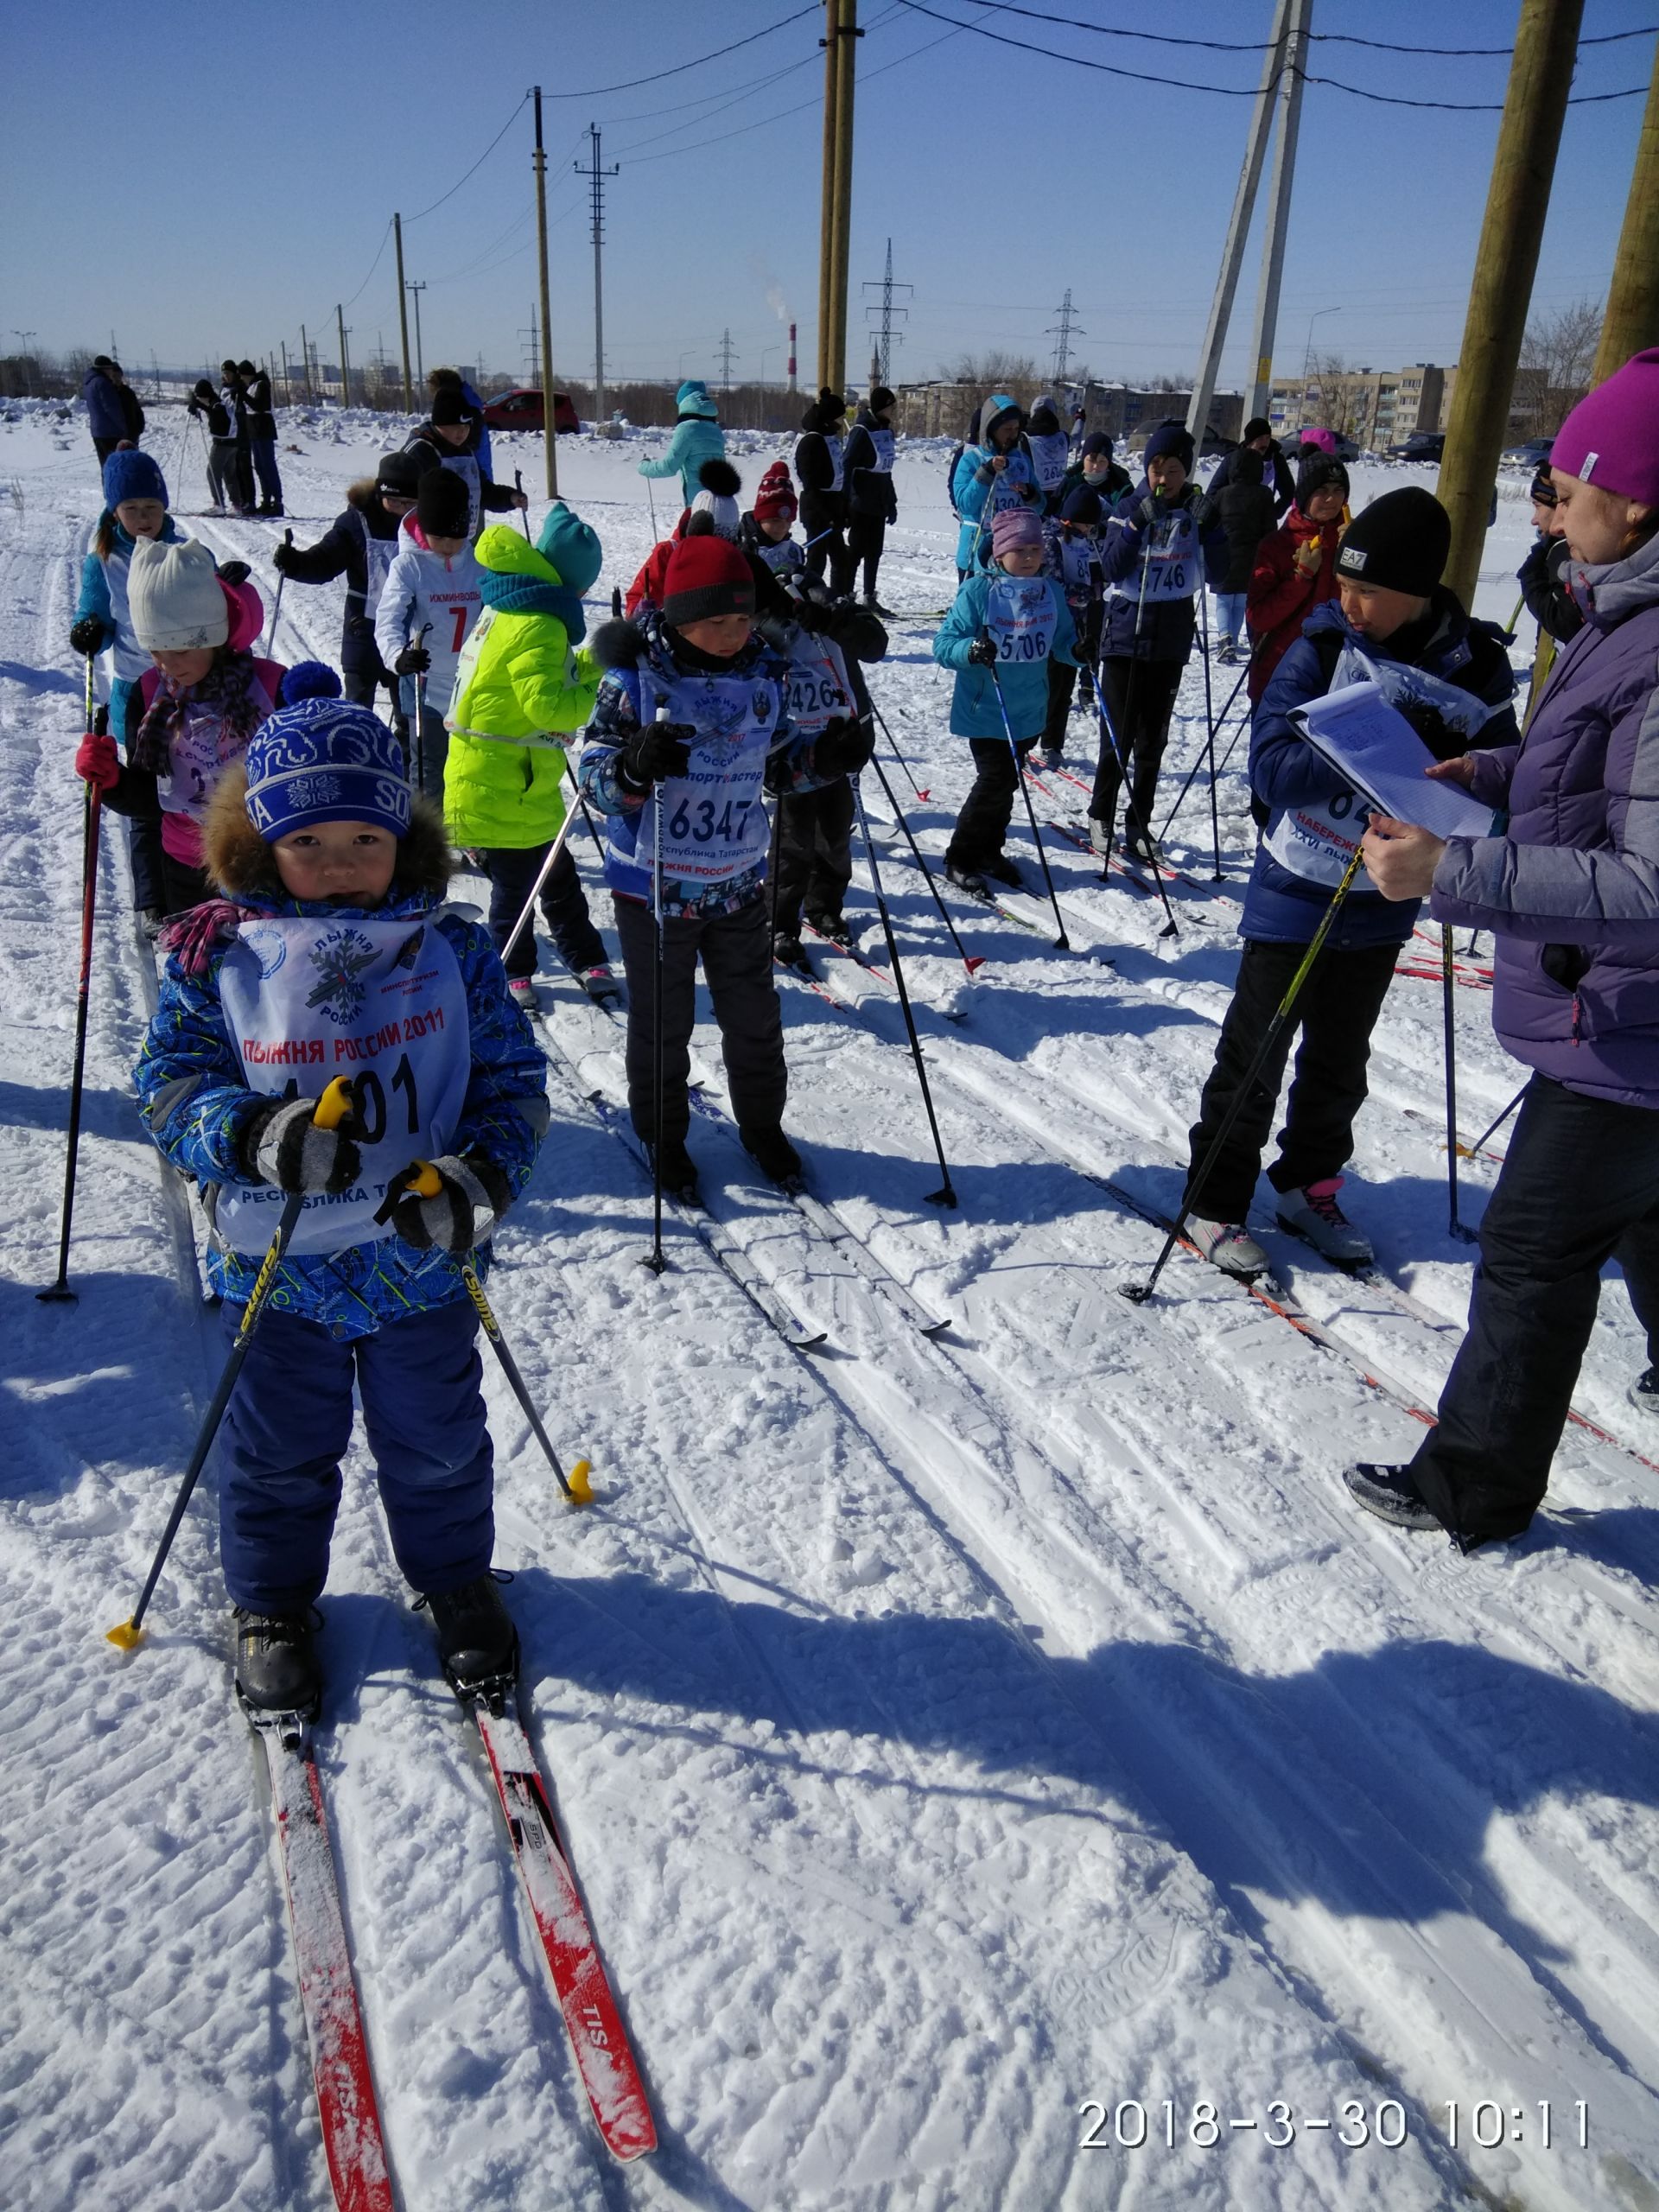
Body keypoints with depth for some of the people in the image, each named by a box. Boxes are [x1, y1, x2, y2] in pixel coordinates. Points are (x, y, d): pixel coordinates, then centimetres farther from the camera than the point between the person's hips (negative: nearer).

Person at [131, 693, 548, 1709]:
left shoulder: (452, 951, -8)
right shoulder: (219, 959, -9)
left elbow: (513, 1079, -5)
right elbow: (169, 1081, -6)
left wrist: (483, 1176, -24)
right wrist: (254, 1135, -27)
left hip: (423, 1258, 0)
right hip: (277, 1266, 0)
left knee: (438, 1441, 18)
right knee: (281, 1450, 19)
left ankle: (456, 1577, 45)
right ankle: (272, 1601, 45)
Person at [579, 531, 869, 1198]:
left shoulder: (764, 672, 0)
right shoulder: (636, 676, -14)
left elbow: (777, 764, 12)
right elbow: (595, 775, -15)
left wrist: (827, 757, -8)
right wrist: (635, 767, -37)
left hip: (738, 883, 4)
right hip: (654, 885, -4)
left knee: (754, 1016, 16)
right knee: (661, 1022, 11)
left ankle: (762, 1124, 38)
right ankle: (663, 1137, 32)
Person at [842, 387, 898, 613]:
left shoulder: (886, 430, 13)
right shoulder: (862, 430, -12)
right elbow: (847, 466, -14)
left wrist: (891, 502, 20)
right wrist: (846, 502, -19)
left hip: (879, 503, 8)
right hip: (862, 503, -8)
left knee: (874, 551, 10)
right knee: (857, 550, -6)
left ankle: (869, 597, 17)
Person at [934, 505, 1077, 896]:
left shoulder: (1050, 591, 3)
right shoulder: (977, 590, -13)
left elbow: (1062, 640, 13)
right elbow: (944, 644, -14)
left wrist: (1078, 650, -10)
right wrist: (971, 650, -35)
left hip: (1029, 712, 6)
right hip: (985, 710, -5)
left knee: (1006, 780, 16)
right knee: (997, 780, -8)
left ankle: (988, 851, 33)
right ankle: (960, 859, 9)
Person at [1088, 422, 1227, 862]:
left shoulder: (1197, 513, 2)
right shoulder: (1130, 508, -3)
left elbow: (1217, 572, -5)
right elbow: (1110, 570, -13)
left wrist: (1210, 525, -19)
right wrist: (1138, 524, -23)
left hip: (1171, 641, 2)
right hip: (1125, 636, -2)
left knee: (1153, 740, 8)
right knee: (1118, 735, -1)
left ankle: (1139, 823, 17)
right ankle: (1101, 816, 15)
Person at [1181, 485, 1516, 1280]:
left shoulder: (1478, 665, -5)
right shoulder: (1319, 652, -13)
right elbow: (1272, 768, -21)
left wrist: (1451, 761, -21)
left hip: (1382, 903, 3)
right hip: (1293, 894, -3)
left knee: (1340, 1061, 17)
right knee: (1255, 1056, 5)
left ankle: (1308, 1184, 35)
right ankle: (1215, 1200, 18)